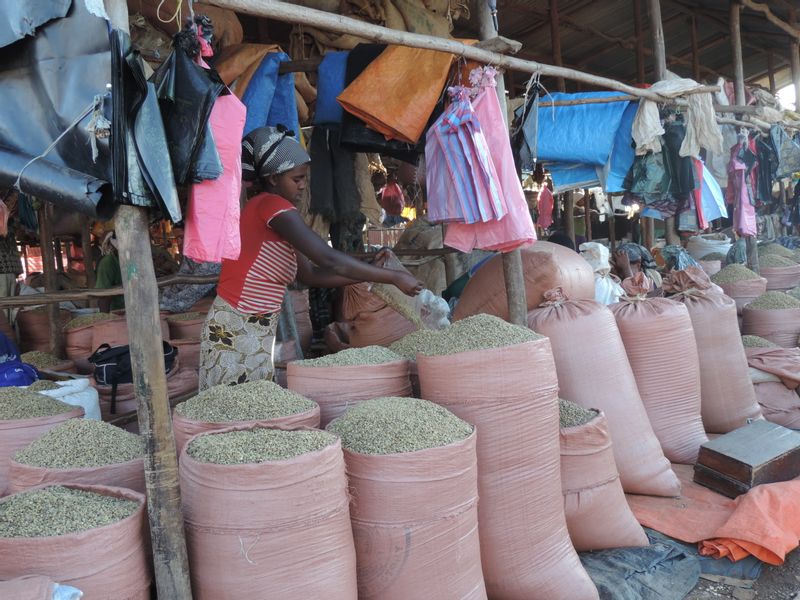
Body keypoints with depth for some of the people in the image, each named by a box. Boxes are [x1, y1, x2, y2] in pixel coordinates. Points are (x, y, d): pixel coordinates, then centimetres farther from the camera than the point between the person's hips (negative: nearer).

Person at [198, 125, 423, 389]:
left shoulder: (273, 215, 14)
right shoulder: (271, 206, -14)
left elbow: (311, 274, 14)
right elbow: (330, 260, -22)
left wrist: (370, 272, 6)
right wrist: (394, 277, -17)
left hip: (257, 333, 9)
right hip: (235, 330, -9)